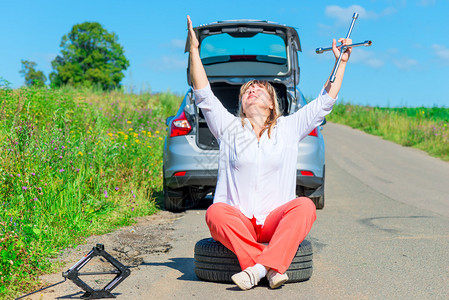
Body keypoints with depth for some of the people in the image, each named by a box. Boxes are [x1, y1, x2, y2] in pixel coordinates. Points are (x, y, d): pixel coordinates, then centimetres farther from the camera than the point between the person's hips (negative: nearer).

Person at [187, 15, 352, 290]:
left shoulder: (288, 128, 15)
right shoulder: (229, 128, 14)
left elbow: (324, 102, 13)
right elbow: (203, 95, 4)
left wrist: (341, 62, 10)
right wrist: (194, 50, -1)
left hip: (276, 222, 1)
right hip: (237, 221, 0)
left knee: (305, 206, -30)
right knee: (215, 212, -32)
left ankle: (261, 267, -40)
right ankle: (273, 269, -39)